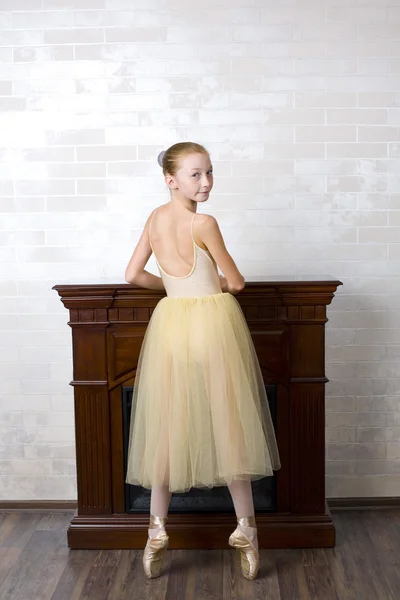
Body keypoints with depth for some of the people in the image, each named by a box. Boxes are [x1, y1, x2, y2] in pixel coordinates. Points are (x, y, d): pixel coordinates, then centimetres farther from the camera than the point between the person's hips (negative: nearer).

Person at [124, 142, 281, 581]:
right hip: (214, 321, -5)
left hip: (171, 322, 5)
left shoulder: (155, 218, 7)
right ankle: (245, 529, 15)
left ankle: (157, 531, 16)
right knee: (229, 425, 4)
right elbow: (237, 283, -3)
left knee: (168, 428, 10)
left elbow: (133, 275, 11)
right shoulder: (204, 223, -10)